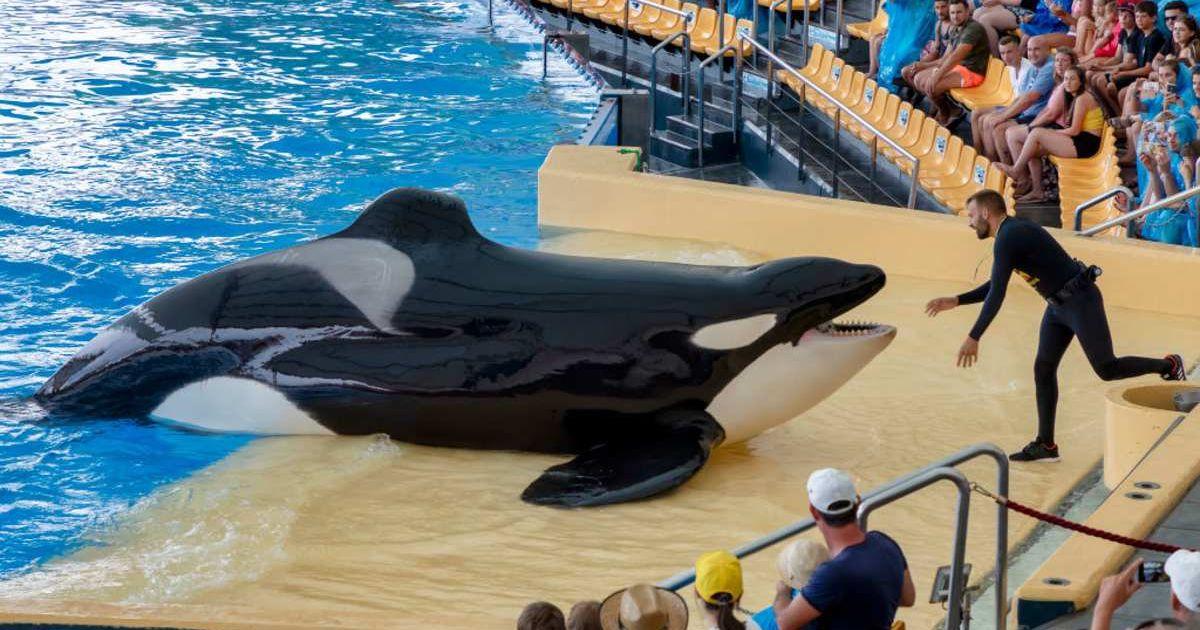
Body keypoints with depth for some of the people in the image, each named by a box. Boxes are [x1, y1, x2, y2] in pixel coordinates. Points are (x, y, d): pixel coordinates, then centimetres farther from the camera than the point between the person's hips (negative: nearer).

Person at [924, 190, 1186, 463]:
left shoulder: (1007, 238, -21)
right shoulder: (1013, 231, 11)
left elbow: (997, 294, -26)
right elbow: (995, 286, 19)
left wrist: (973, 338, -26)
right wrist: (954, 302, 12)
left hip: (1082, 302, -10)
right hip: (1059, 306, 10)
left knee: (1107, 369, -6)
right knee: (1043, 368, 3)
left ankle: (1168, 366, 16)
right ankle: (1045, 444, 4)